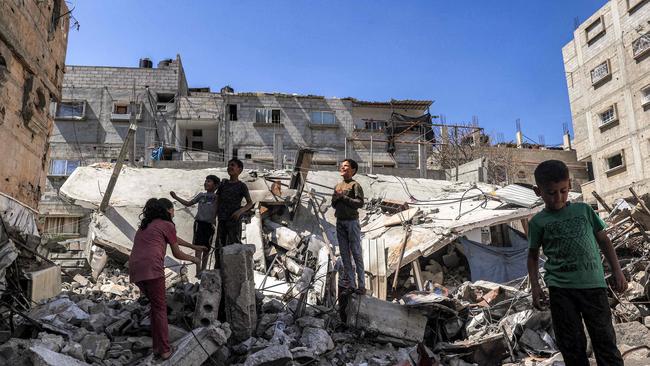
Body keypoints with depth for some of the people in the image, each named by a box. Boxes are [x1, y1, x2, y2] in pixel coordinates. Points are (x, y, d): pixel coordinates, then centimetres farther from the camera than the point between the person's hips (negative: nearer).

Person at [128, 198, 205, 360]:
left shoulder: (147, 224, 28)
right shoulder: (167, 225, 5)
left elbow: (174, 238, 40)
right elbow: (177, 254, 13)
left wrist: (193, 246, 49)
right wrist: (193, 259, 31)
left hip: (134, 268, 7)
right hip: (152, 268, -7)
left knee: (155, 304, 21)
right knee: (160, 308, 6)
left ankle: (157, 347, 25)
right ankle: (164, 350, 11)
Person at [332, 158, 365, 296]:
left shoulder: (355, 185, -6)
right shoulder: (338, 186, 14)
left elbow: (360, 202, -16)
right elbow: (333, 204, 17)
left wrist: (343, 197, -15)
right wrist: (336, 197, -4)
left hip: (352, 221, -7)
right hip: (340, 222, 7)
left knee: (356, 254, -2)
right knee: (345, 254, 9)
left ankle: (361, 285, 4)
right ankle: (350, 284, 16)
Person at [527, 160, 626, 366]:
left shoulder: (584, 209, 7)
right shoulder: (538, 222, 3)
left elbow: (603, 240, 14)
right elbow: (533, 256, 12)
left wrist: (617, 271, 9)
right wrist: (535, 287, 3)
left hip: (593, 284, 1)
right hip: (560, 288, -1)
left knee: (605, 339, 5)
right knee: (571, 345, 6)